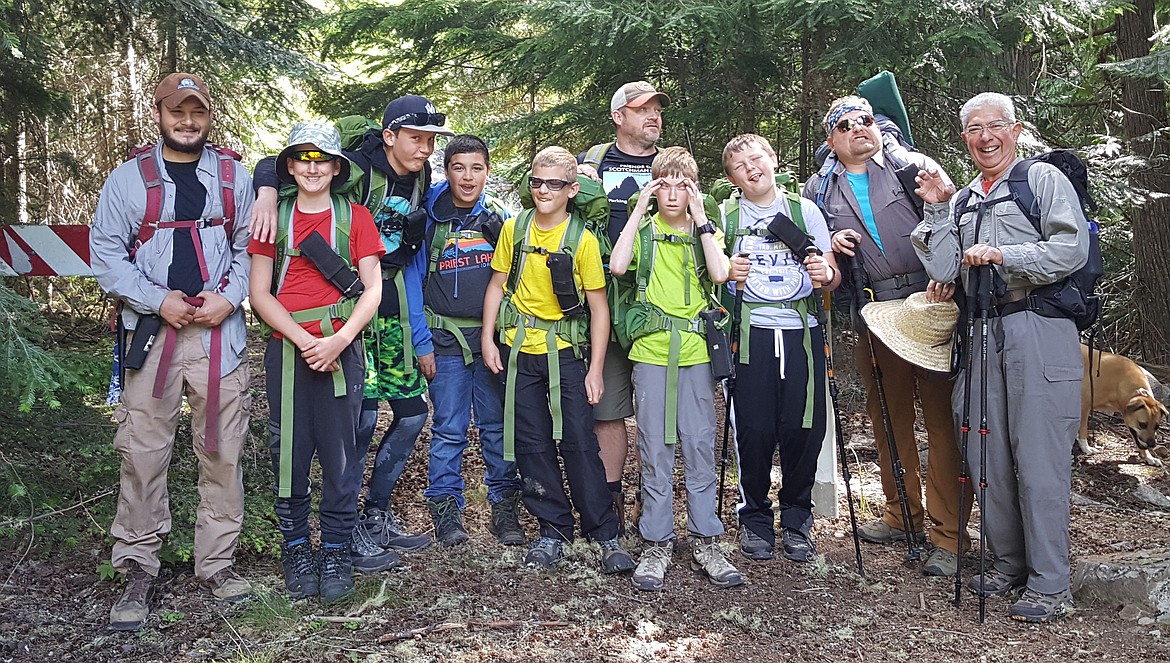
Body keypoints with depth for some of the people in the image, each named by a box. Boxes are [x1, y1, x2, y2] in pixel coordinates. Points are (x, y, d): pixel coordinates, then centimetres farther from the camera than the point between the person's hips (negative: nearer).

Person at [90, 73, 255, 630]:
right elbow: (105, 253, 3)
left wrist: (228, 298, -7)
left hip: (219, 332, 1)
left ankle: (216, 562, 16)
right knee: (143, 454, -1)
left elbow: (250, 247, 9)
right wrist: (159, 300, -8)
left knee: (222, 451, 3)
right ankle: (138, 570, 11)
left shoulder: (234, 176, 10)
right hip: (153, 331, 0)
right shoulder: (128, 178, 7)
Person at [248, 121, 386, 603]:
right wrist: (304, 340, -9)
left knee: (339, 455, 0)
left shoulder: (355, 217, 7)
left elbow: (372, 289, 2)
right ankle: (295, 549, 17)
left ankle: (337, 553, 13)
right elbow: (259, 294, 4)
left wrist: (338, 339, -12)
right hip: (286, 349, 1)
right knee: (289, 453, 4)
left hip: (341, 350, -1)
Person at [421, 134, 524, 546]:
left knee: (498, 424, 7)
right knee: (449, 428, 2)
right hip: (447, 338, -1)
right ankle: (446, 509, 12)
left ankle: (505, 506, 16)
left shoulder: (501, 216, 5)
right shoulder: (430, 217, 1)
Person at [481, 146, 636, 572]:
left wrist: (595, 371, -9)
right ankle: (553, 529, 20)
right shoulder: (514, 229, 2)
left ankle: (604, 533, 9)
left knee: (579, 441, -4)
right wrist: (488, 338, 1)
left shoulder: (583, 240, -7)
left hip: (565, 349, -3)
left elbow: (599, 308, -6)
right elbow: (497, 285, 10)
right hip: (518, 349, 3)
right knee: (532, 442, 7)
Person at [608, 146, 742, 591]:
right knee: (655, 449, 3)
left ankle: (705, 541, 14)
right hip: (651, 351, 0)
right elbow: (618, 266, -13)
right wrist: (639, 211, -8)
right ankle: (657, 543, 13)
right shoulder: (644, 229, 8)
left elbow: (719, 274, -11)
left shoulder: (706, 230, 9)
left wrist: (699, 217, -9)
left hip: (696, 352, 1)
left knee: (700, 445, 3)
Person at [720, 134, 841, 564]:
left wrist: (826, 273, -11)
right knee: (754, 430, -4)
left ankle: (796, 520, 18)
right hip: (750, 334, -1)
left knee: (803, 428, -2)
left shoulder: (805, 210, 13)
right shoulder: (725, 216, 11)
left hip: (801, 333, 1)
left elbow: (832, 277, 12)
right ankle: (755, 519, 17)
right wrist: (728, 274, -10)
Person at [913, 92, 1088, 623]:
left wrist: (1002, 255, -17)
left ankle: (1049, 585, 3)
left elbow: (1072, 249, -10)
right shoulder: (962, 199, 19)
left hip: (1038, 335, -6)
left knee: (1038, 461, -6)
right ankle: (1008, 564, 23)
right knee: (988, 457, 9)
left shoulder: (1044, 179, 3)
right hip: (983, 335, 6)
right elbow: (944, 270, 7)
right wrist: (936, 209, 2)